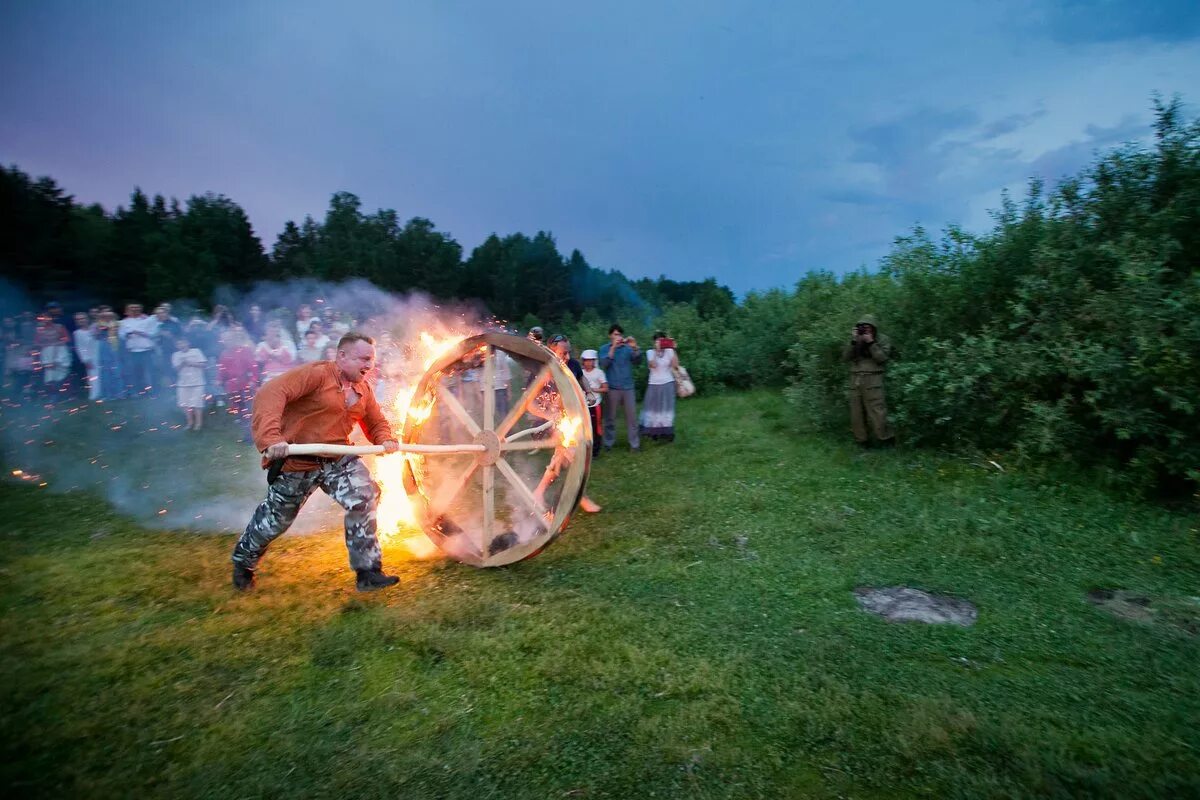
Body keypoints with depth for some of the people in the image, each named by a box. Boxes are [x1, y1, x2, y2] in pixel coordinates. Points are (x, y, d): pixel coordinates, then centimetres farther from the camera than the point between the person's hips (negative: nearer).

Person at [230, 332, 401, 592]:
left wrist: (386, 440, -11)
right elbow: (271, 393, -31)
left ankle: (368, 571, -7)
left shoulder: (363, 390, 3)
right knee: (275, 518, 14)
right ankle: (243, 562, 47)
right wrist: (271, 438, -42)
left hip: (338, 458, 5)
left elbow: (377, 423, 12)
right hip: (297, 461, -5)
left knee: (364, 497, -17)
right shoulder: (316, 373, -20)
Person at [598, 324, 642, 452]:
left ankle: (634, 443, 10)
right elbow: (603, 364, -12)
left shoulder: (627, 348, 7)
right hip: (612, 388, -1)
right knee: (610, 417, 6)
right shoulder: (605, 349, 3)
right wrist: (613, 348, -20)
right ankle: (609, 443, 17)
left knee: (632, 416, 3)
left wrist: (634, 348, -19)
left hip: (628, 387, 2)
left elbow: (638, 361, -4)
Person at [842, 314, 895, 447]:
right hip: (855, 379, 4)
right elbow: (845, 357, 3)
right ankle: (862, 440, 13)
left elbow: (882, 358, -9)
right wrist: (853, 342, -8)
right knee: (856, 412, 4)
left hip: (872, 379, -4)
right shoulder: (855, 340, 14)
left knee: (876, 412, -11)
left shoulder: (882, 339, 5)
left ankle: (886, 439, 1)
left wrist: (871, 343, -13)